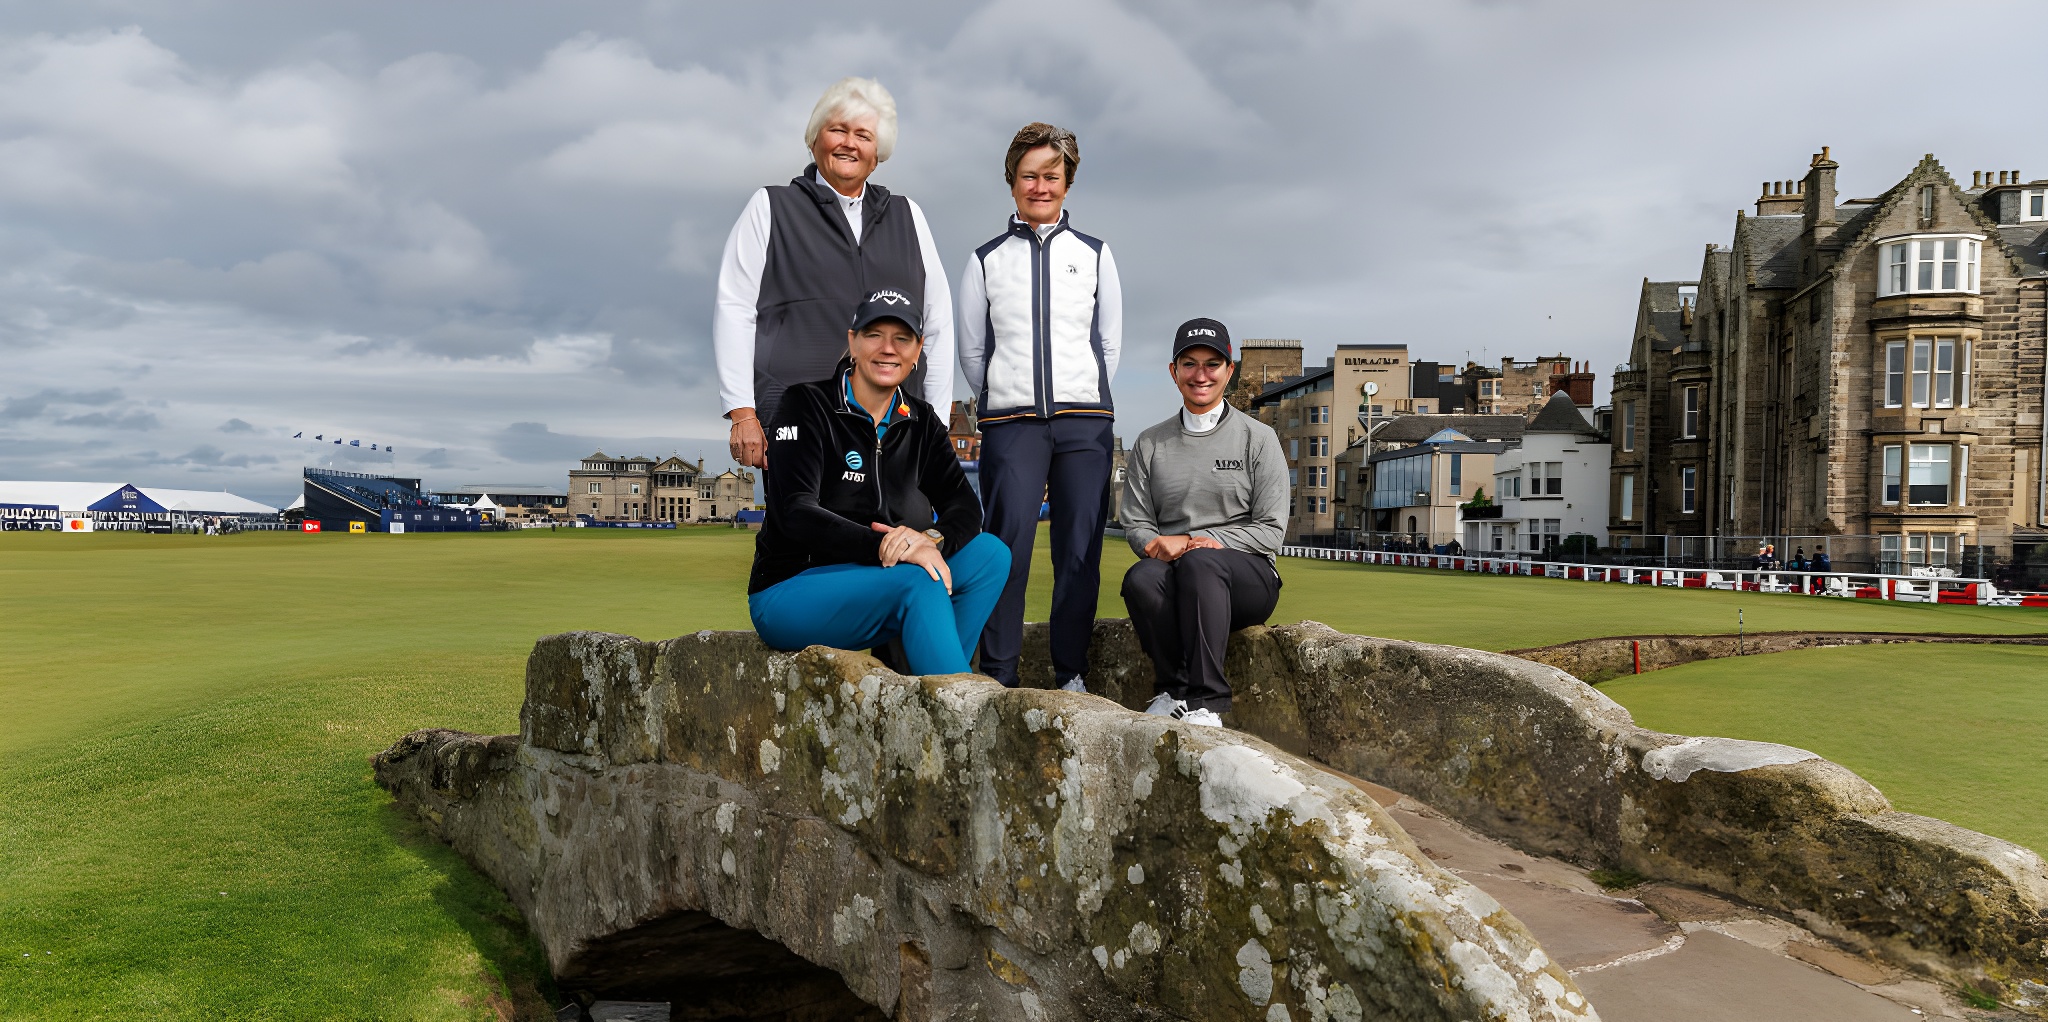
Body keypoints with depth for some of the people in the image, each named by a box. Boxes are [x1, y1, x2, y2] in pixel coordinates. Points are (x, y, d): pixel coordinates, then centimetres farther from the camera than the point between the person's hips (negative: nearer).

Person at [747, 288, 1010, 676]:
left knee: (991, 553, -15)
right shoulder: (807, 406, -7)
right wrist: (881, 546, -34)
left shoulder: (920, 421, 9)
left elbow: (964, 506, -1)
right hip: (788, 593, -6)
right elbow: (796, 513, -20)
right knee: (919, 583, -31)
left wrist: (933, 538, -26)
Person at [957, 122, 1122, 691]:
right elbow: (970, 349, 14)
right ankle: (998, 675, -7)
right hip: (1010, 423, -1)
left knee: (1080, 549, -3)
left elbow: (1110, 342, 16)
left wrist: (1080, 405, 10)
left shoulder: (1095, 254, 15)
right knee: (1008, 543, -12)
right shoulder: (985, 260, 13)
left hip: (1085, 421, 1)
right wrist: (1004, 406, 10)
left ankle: (1071, 674, 5)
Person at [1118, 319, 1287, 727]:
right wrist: (1160, 544, -13)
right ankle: (1175, 688, -20)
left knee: (1200, 562, -36)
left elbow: (1271, 530, 0)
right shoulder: (1150, 444, 16)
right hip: (1174, 574, 2)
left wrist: (1195, 542, -11)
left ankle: (1204, 700, -35)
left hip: (1247, 576, -2)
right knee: (1141, 578, -33)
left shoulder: (1258, 438, 7)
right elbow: (1136, 524, 12)